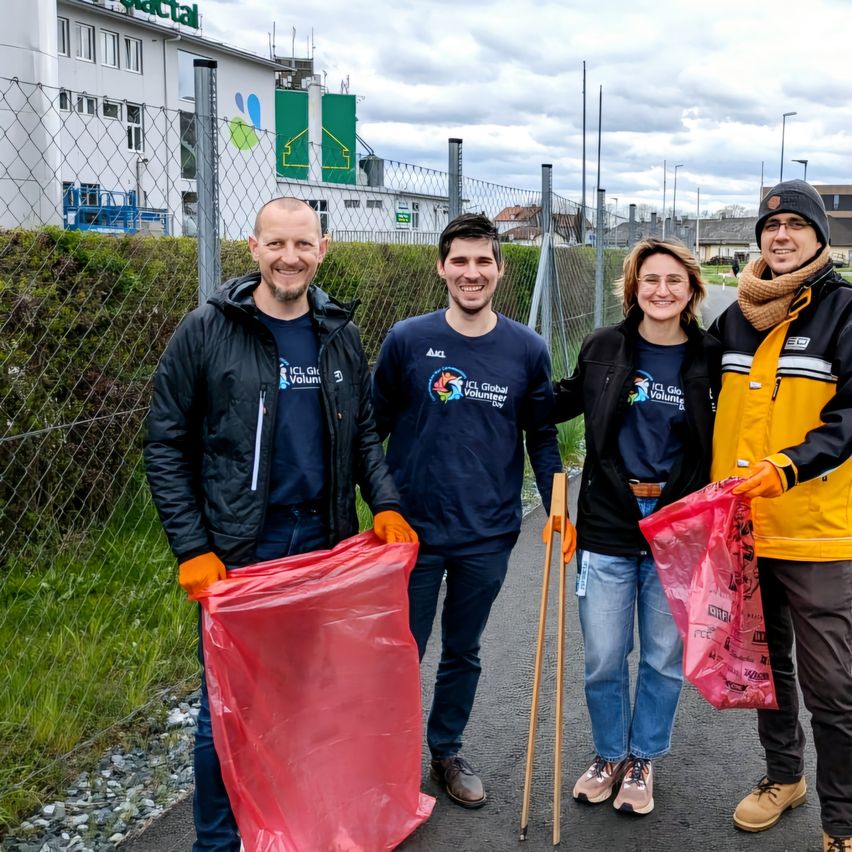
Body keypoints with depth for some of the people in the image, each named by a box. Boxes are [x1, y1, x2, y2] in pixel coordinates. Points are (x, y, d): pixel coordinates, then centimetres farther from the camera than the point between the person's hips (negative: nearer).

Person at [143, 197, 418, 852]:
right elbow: (167, 447, -4)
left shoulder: (339, 333, 6)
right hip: (239, 551, -4)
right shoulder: (206, 332, -6)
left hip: (325, 542, 4)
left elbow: (363, 433, 14)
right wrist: (193, 551, -10)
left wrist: (386, 505, -2)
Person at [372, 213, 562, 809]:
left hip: (488, 536, 2)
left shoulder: (527, 349, -2)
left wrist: (557, 509, -1)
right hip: (414, 530, -1)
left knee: (463, 653, 17)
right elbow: (375, 427, 1)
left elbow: (542, 436, 7)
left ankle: (447, 751, 37)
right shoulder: (407, 340, -6)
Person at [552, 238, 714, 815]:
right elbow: (563, 404, 16)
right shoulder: (603, 348, -1)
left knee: (664, 658, 11)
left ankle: (642, 759, 33)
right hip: (608, 529, 0)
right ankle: (609, 755, 32)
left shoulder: (708, 357, -3)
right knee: (604, 657, 8)